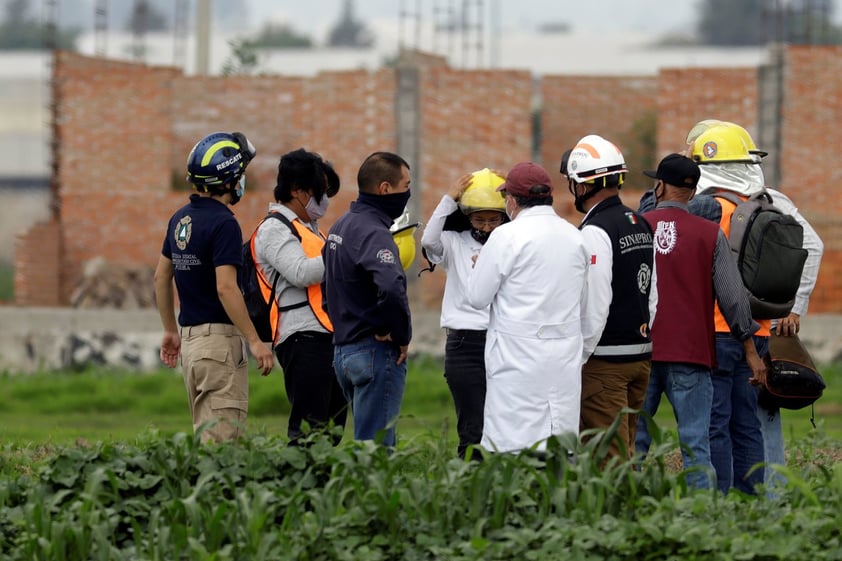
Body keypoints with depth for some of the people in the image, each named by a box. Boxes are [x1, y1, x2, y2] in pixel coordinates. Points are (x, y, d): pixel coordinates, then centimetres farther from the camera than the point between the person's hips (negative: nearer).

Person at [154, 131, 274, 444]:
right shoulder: (223, 223, -15)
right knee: (224, 437, -9)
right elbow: (226, 288, -22)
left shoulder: (181, 219, 12)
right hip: (219, 336, -9)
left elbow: (161, 276, 19)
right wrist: (255, 342, -18)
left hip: (189, 338, 9)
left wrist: (171, 330, 27)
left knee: (204, 435, 13)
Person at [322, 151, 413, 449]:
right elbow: (391, 288, -33)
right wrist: (402, 335, -18)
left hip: (343, 349, 10)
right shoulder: (373, 233, -17)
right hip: (377, 350, -10)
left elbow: (328, 282, 25)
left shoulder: (341, 226, 14)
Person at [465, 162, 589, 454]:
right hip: (566, 354, 6)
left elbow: (477, 297, -4)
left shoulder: (507, 236, -9)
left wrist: (479, 266, 15)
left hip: (519, 353, -6)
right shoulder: (575, 236, 10)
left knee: (512, 448, -6)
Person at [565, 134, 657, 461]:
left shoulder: (595, 232, -15)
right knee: (624, 453, 14)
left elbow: (594, 307, -19)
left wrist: (577, 359, -11)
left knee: (607, 459, -6)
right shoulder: (642, 226, 11)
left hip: (604, 361, -9)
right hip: (641, 356, 9)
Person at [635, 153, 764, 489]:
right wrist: (750, 349, 8)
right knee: (695, 442, -1)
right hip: (690, 352, -1)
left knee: (634, 438, 8)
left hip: (640, 349, 1)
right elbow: (732, 295, 0)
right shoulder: (710, 234, 0)